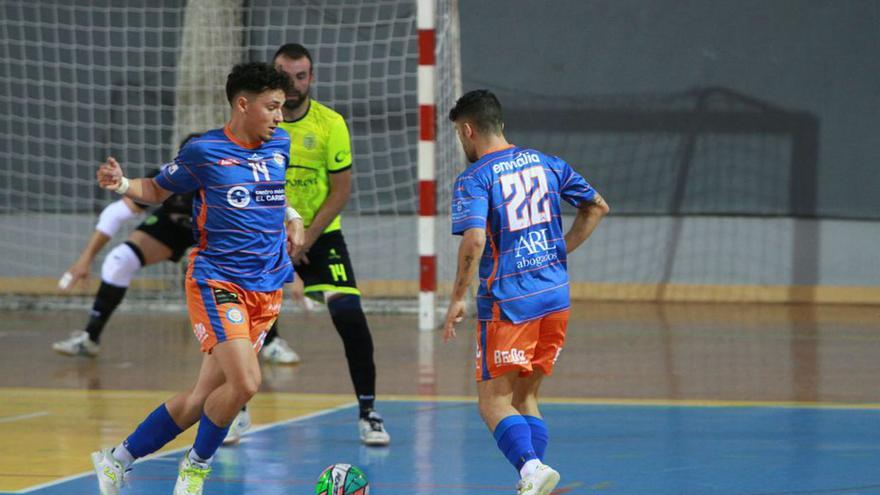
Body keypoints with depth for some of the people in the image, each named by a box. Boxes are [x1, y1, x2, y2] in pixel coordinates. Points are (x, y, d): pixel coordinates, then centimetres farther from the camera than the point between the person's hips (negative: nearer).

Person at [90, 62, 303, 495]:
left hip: (266, 289, 6)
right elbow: (157, 190, 7)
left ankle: (118, 460, 21)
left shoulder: (281, 145, 10)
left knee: (203, 396, 4)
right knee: (245, 382, -24)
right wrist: (121, 184, -13)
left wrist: (292, 218, 13)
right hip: (215, 282, -6)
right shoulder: (203, 151, -6)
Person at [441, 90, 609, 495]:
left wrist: (458, 298, -15)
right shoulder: (545, 164, 10)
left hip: (507, 301, -6)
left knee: (493, 400, -2)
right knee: (526, 396, 16)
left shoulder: (474, 179, -9)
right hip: (555, 294, 6)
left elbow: (474, 241, -23)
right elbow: (597, 207, 18)